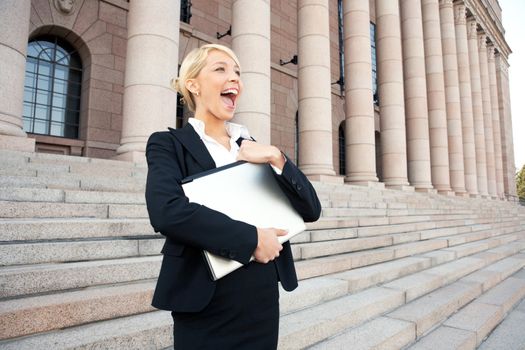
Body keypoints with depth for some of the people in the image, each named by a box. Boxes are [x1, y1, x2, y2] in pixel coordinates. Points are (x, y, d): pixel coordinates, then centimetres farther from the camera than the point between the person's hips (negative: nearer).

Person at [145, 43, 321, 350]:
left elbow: (311, 210, 3)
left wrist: (276, 158, -11)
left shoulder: (252, 149, 9)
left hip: (264, 299, 5)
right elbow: (166, 212, -23)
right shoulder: (169, 144, -4)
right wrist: (251, 237, -19)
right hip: (207, 305, -4)